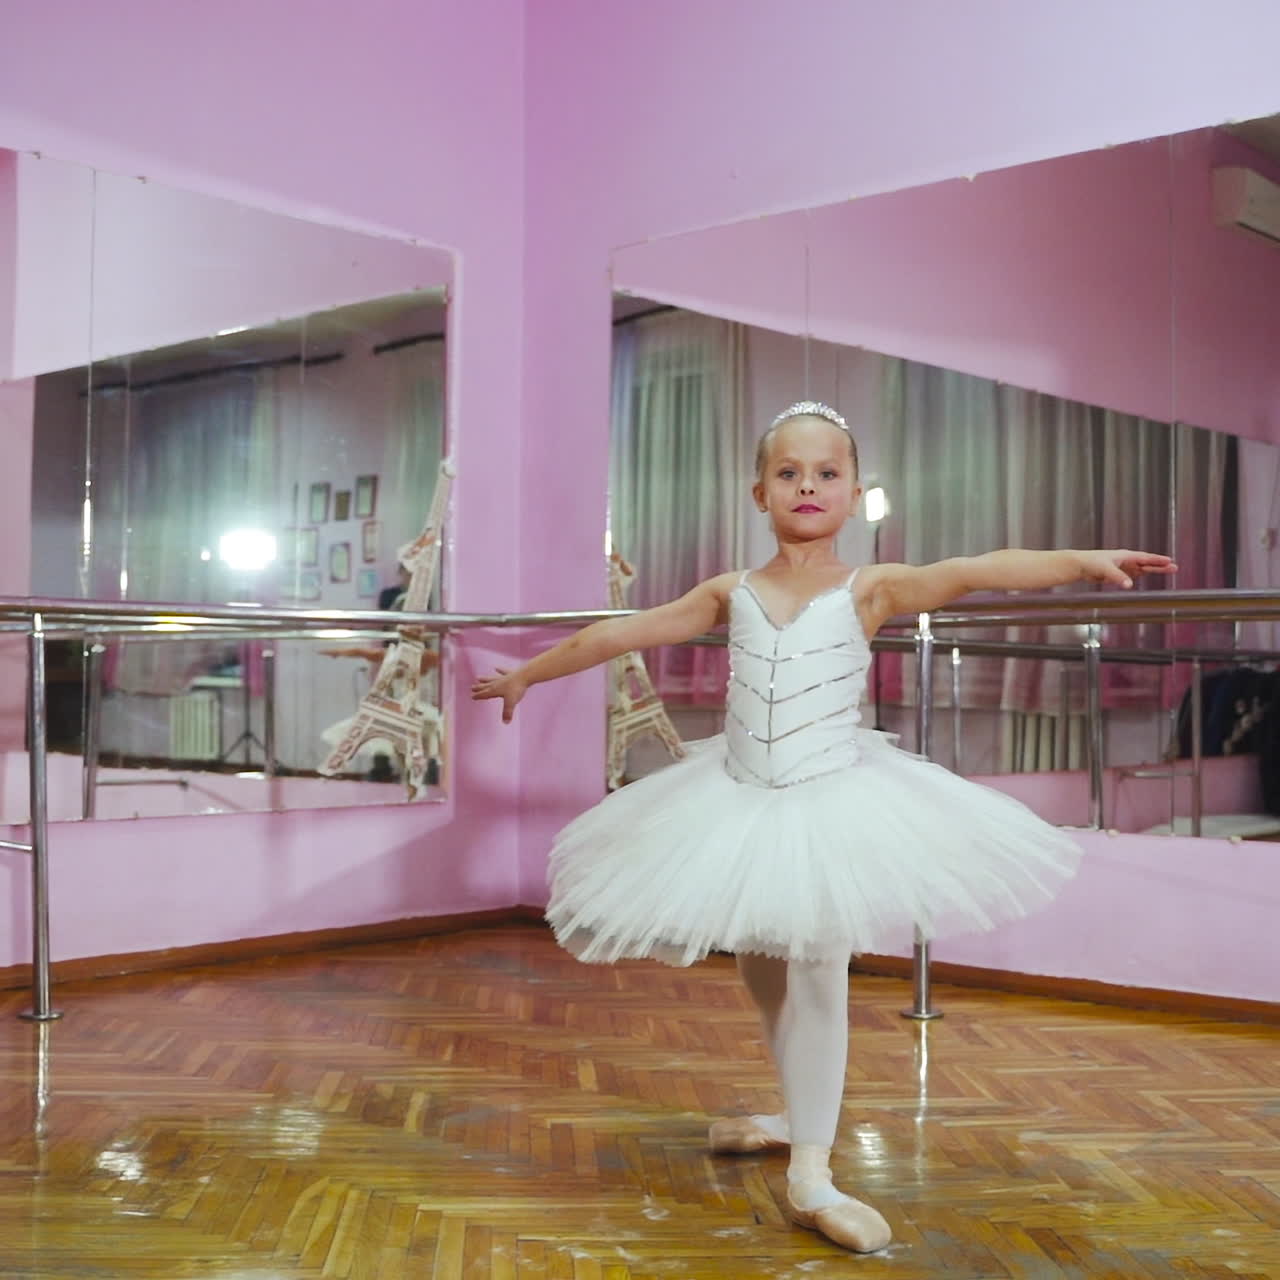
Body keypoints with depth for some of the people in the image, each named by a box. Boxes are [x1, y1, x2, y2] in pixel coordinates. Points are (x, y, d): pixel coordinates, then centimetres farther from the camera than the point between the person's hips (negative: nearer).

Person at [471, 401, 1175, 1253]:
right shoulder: (732, 594, 2)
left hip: (832, 803, -3)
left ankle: (812, 1171, 5)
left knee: (817, 974, -5)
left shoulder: (868, 590, -7)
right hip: (740, 805, 3)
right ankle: (803, 1119, 34)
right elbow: (619, 635, 8)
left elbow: (973, 572, -22)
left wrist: (1082, 560, -35)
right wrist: (527, 674, 16)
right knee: (761, 973, 12)